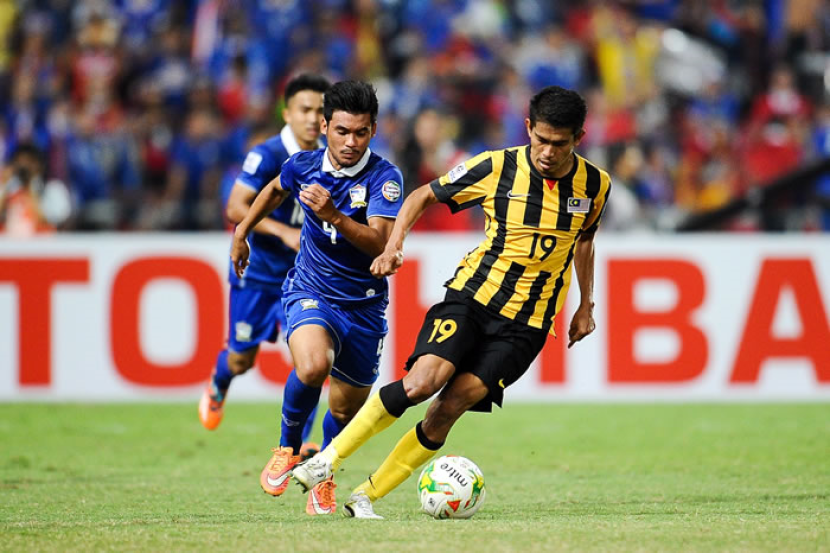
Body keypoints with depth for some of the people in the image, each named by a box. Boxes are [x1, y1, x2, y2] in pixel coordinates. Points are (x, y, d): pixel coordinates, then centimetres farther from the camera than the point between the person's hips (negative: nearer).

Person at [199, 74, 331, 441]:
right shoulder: (267, 156, -19)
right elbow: (235, 208, -26)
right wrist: (284, 232, -33)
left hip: (301, 274, 3)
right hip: (256, 272, -3)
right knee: (241, 359, 9)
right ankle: (217, 388, 47)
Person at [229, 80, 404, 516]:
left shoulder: (384, 177, -17)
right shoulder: (303, 167, -6)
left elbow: (380, 244, -30)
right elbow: (275, 190, 20)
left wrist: (335, 216, -44)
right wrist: (242, 230, 29)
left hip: (364, 306, 0)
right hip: (310, 292, 0)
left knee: (347, 408, 11)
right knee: (312, 366, -31)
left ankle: (324, 475, 43)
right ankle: (288, 448, -5)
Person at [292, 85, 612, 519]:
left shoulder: (595, 185, -1)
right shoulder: (496, 167, -9)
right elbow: (424, 195, 4)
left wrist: (586, 305, 22)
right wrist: (394, 243, -11)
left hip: (526, 323, 1)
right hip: (472, 293, -1)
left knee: (451, 405, -13)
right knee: (425, 379, -25)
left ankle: (367, 496, -5)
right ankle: (330, 457, -12)